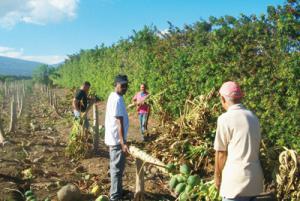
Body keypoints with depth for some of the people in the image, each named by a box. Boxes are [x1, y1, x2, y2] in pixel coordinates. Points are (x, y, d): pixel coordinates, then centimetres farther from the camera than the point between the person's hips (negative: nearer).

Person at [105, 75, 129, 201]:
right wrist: (123, 143, -29)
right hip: (117, 139, -10)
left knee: (116, 167, 20)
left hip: (114, 138, 10)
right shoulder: (117, 99, -20)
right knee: (117, 168, -2)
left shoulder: (114, 97, 10)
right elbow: (119, 122, -26)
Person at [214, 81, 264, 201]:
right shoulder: (253, 117, 8)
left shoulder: (225, 118, -12)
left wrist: (217, 176, 4)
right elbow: (255, 148, 13)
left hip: (237, 181, -7)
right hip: (254, 178, 7)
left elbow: (221, 152, -9)